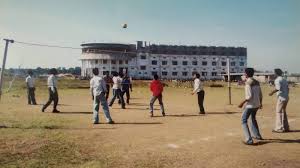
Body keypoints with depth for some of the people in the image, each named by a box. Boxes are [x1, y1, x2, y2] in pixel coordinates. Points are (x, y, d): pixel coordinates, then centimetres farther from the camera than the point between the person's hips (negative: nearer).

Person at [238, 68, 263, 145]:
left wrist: (242, 103, -16)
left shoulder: (248, 83, -16)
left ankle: (249, 140, -10)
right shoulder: (257, 82, 9)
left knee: (244, 121, -2)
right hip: (257, 105, 9)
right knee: (253, 118, 29)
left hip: (250, 105, -9)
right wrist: (260, 103, 27)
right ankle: (257, 135, 41)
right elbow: (260, 94, 14)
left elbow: (249, 96, -23)